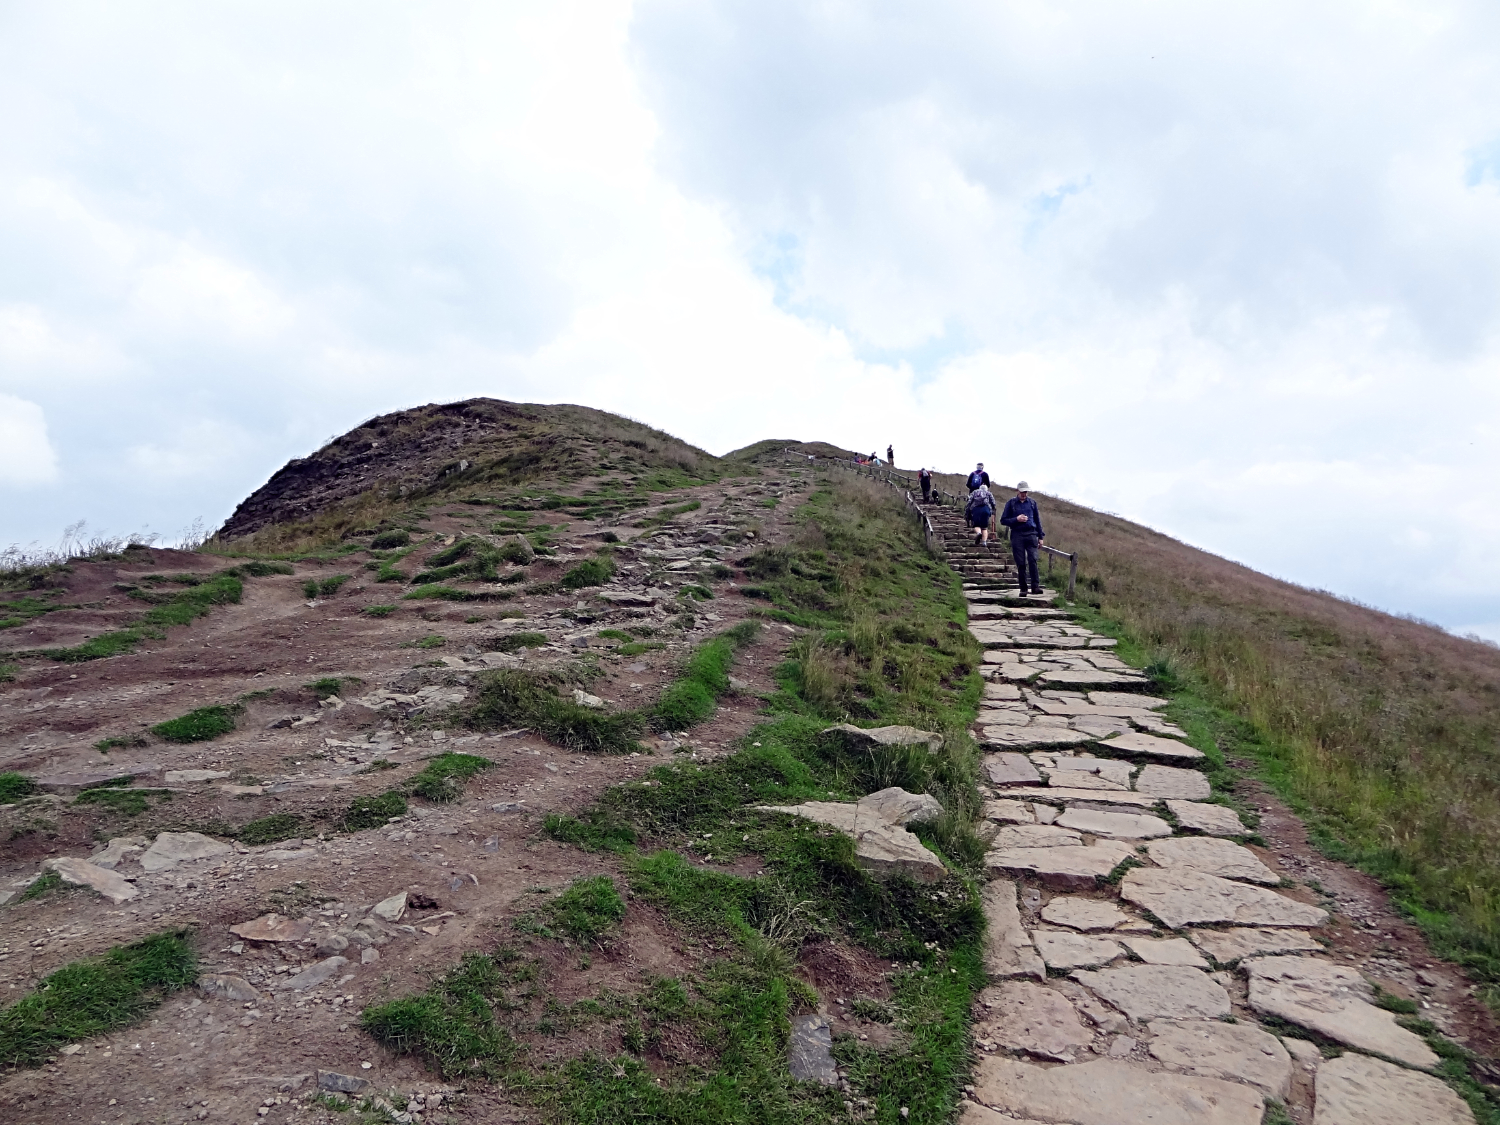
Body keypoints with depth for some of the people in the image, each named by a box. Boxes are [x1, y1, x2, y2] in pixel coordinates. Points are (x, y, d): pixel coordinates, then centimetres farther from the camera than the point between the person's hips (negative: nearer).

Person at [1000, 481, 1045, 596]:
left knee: (1033, 560, -14)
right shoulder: (1011, 503, 6)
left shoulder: (1032, 503, 12)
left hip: (1031, 534, 1)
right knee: (1021, 563, 0)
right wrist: (1016, 519, -10)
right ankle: (1023, 589, 5)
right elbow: (1003, 520, 6)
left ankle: (1035, 586, -17)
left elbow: (1037, 520, 19)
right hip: (1017, 536, -1)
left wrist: (1040, 536, 15)